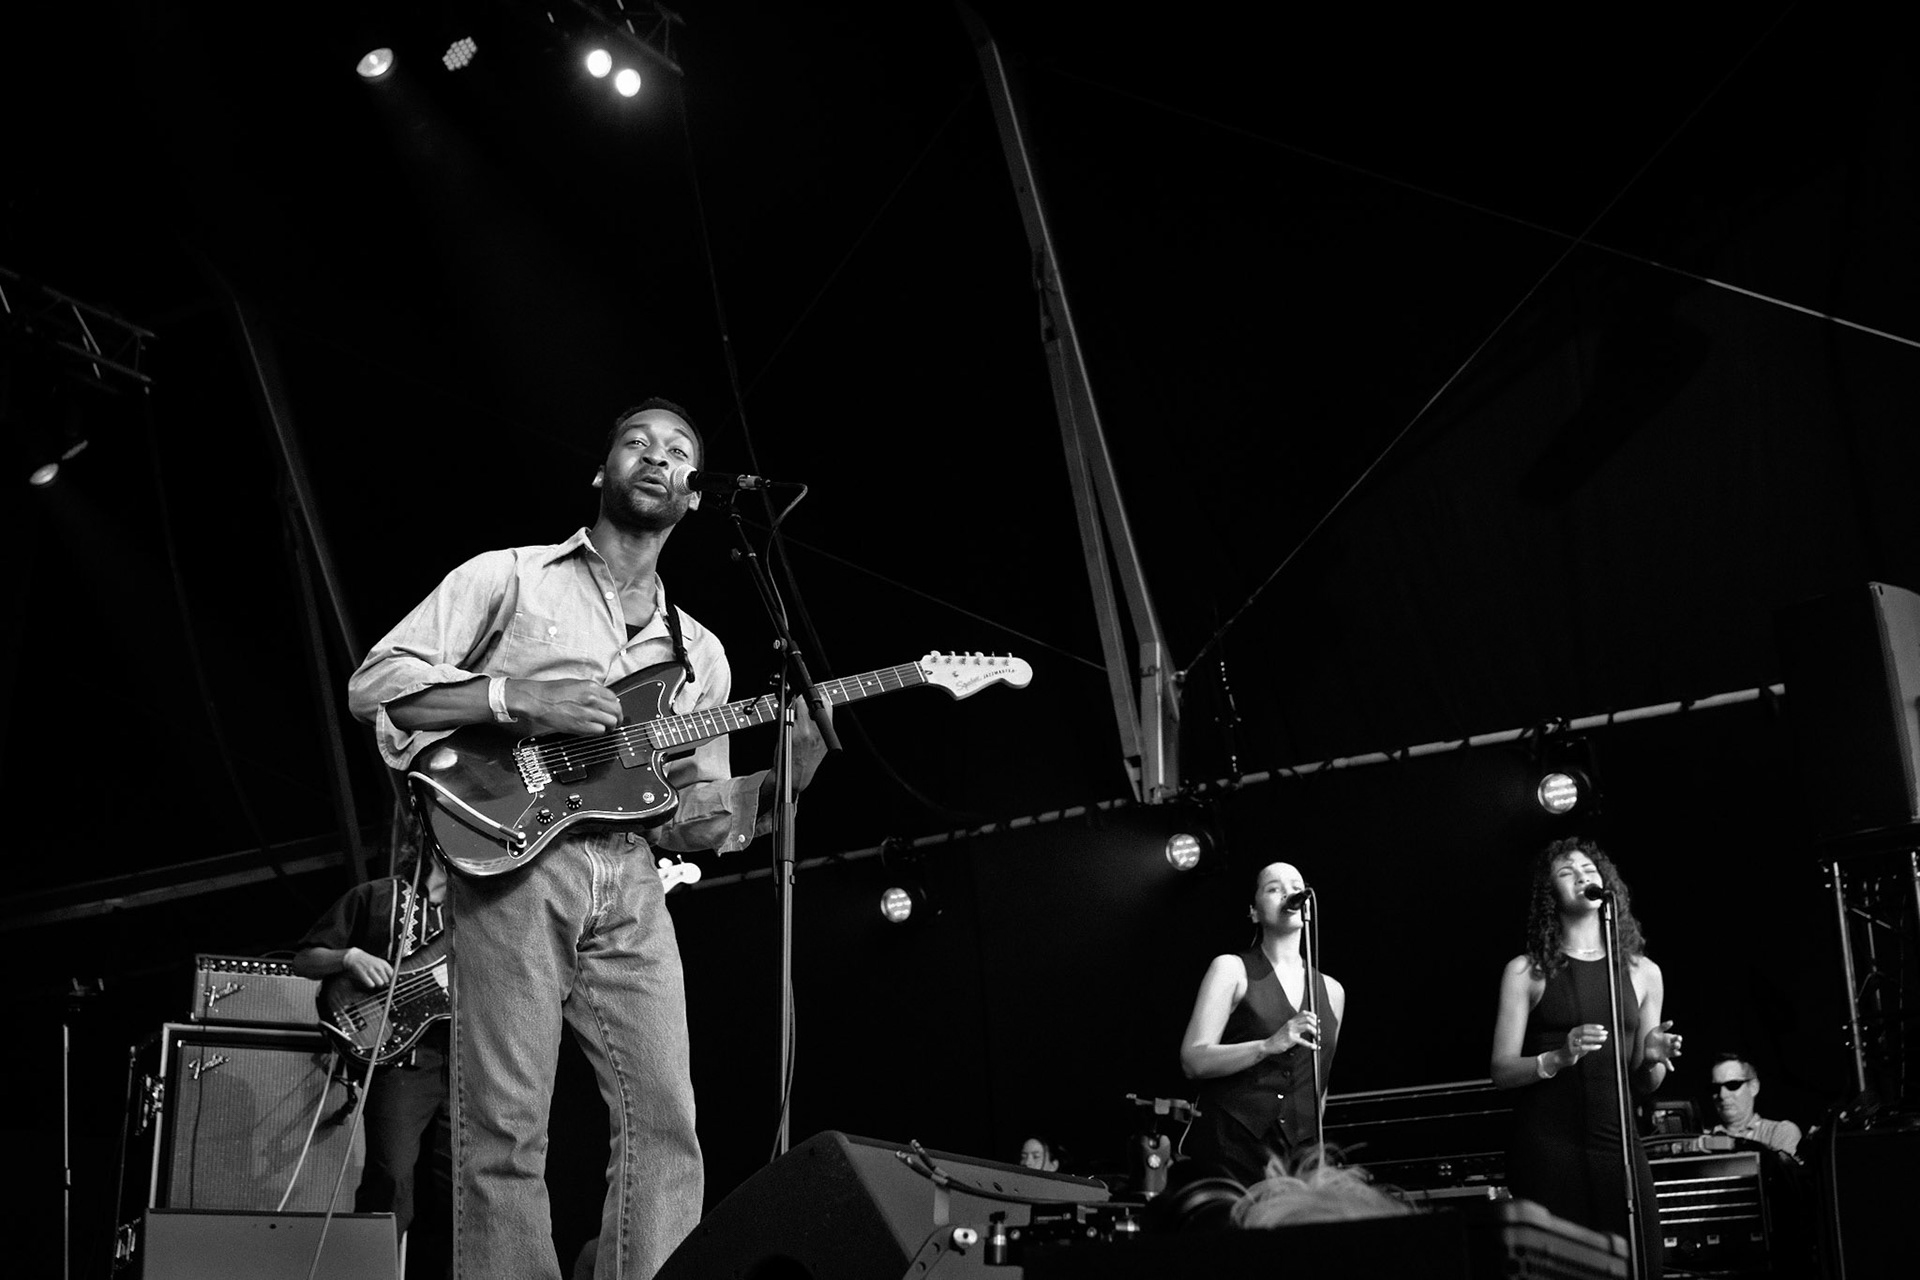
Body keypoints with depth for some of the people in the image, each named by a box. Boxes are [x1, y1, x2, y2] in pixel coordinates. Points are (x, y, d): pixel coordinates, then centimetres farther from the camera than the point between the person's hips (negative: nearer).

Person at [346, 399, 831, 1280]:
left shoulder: (699, 652, 24)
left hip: (630, 886, 4)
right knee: (504, 1131, -11)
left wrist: (781, 781, 0)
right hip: (511, 858, -4)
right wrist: (518, 697, -10)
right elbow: (373, 684, 2)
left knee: (664, 1125, -9)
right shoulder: (509, 577, 12)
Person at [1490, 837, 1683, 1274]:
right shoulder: (1527, 971, 2)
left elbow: (1645, 1085, 17)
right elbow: (1502, 1070, -1)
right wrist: (1559, 1058, -18)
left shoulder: (1643, 973, 12)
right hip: (1546, 1145, -3)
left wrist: (1654, 1058, -5)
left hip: (1617, 1141, 3)